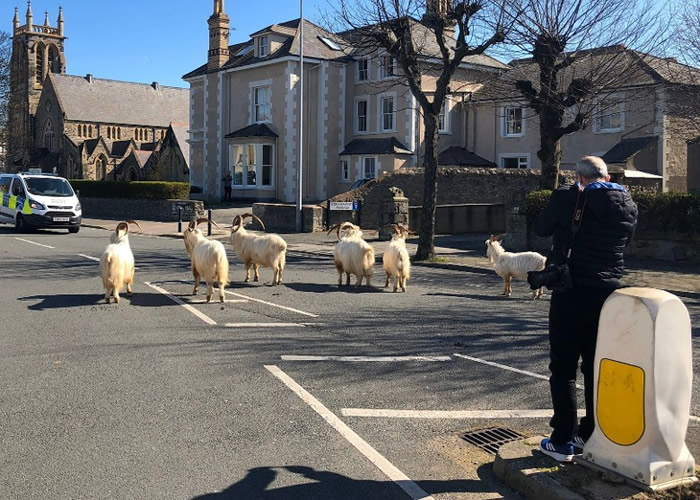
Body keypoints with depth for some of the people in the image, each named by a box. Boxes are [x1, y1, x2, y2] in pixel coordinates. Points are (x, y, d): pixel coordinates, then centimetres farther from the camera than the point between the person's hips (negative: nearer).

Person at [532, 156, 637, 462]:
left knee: (563, 368, 4)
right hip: (609, 294, 5)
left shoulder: (569, 199, -12)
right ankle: (592, 436, 22)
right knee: (596, 368, 14)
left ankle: (563, 442, 7)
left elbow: (540, 228, 2)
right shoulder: (629, 207, 3)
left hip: (572, 293, -4)